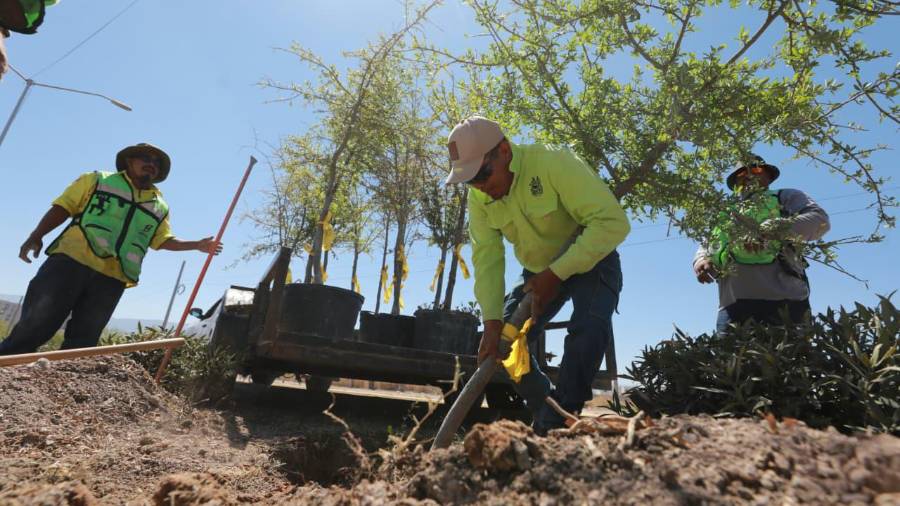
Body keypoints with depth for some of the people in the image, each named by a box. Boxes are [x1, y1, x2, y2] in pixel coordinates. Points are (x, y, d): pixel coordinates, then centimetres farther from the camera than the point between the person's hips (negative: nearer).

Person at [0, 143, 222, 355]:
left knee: (82, 339, 4)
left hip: (112, 278, 3)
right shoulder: (98, 180, 11)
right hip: (72, 260, -3)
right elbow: (63, 207, 6)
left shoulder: (160, 207, 18)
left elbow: (163, 240, 22)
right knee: (36, 325, -7)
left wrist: (197, 245, 13)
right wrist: (37, 235, -6)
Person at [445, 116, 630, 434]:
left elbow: (613, 222, -33)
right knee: (503, 337, -5)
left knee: (589, 326, -31)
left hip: (591, 260, -5)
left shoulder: (554, 163, -29)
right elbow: (487, 260, -16)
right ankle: (545, 411, 13)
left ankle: (561, 417, -12)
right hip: (538, 271, 5)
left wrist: (557, 273, -35)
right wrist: (492, 322, -28)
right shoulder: (478, 197, -12)